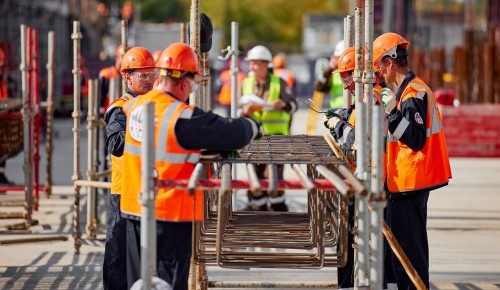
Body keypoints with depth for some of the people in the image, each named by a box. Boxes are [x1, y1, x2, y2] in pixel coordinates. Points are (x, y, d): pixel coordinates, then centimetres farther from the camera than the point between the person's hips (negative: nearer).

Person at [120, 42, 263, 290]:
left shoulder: (133, 107, 2)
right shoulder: (184, 118, -19)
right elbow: (232, 134, -15)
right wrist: (253, 127, 9)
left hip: (133, 211, 7)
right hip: (170, 214, -7)